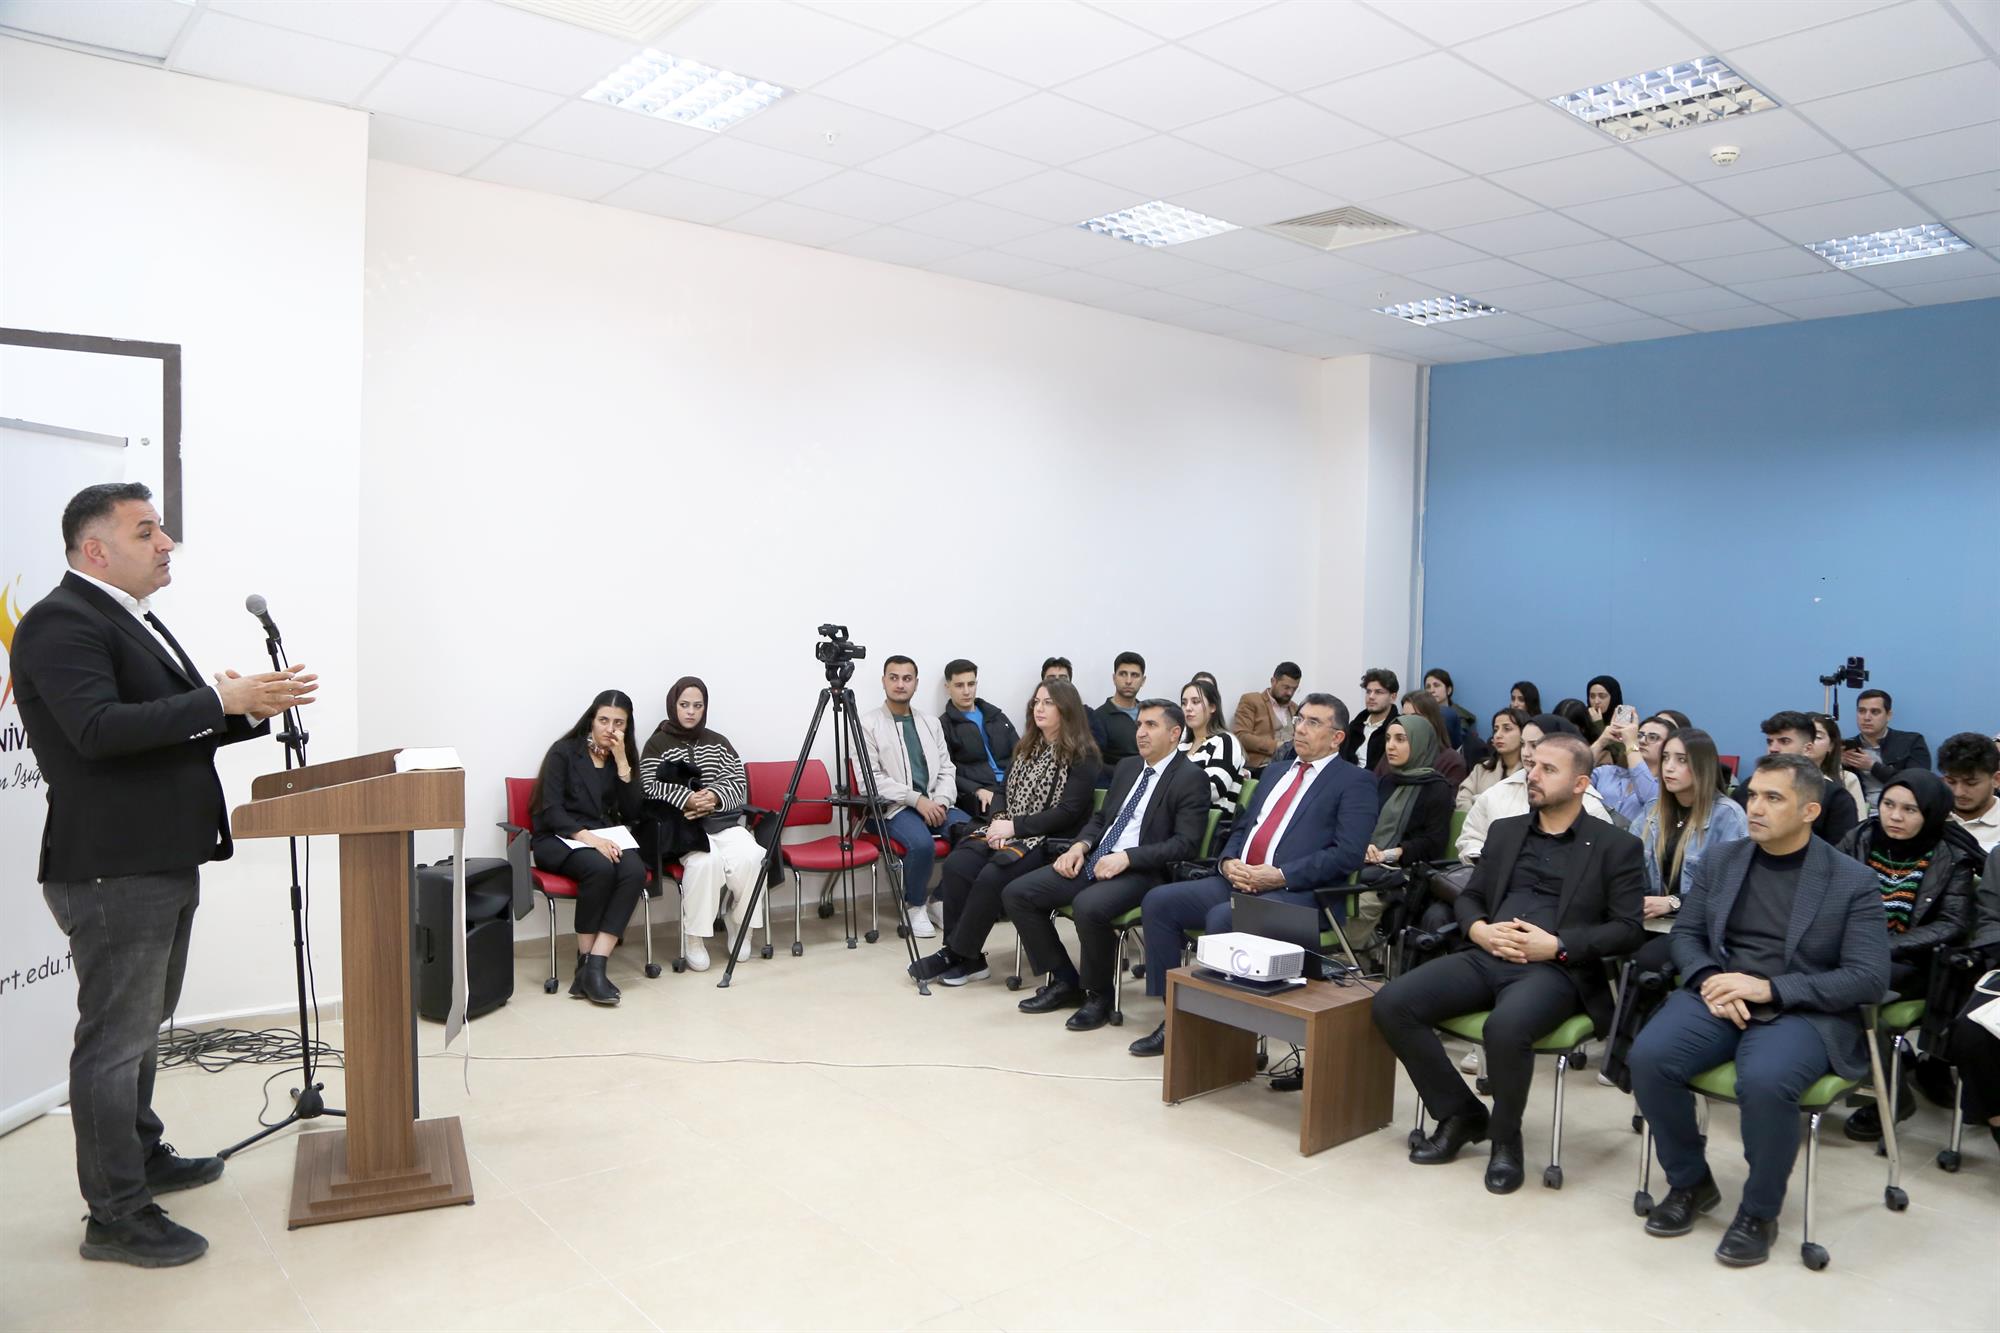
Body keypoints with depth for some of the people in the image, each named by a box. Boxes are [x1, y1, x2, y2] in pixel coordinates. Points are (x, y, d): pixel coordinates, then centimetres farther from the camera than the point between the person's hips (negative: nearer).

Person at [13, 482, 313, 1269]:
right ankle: (115, 1217, 9)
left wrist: (253, 710, 3)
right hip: (112, 871, -10)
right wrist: (222, 698, -28)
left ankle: (143, 1157, 37)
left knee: (140, 1028, 22)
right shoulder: (62, 624, -15)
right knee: (114, 1039, -1)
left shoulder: (135, 622, 16)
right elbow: (100, 729, -28)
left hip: (164, 863, 10)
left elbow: (174, 729, 18)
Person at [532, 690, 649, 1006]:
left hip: (607, 835, 4)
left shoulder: (625, 758, 11)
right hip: (559, 839, -4)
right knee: (600, 868, -36)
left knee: (635, 871, -30)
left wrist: (621, 761, -7)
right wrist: (589, 837, -25)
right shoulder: (564, 752, -1)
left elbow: (634, 814, 1)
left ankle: (593, 967, -33)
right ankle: (585, 962, -21)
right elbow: (551, 812, -10)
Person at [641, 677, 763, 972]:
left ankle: (741, 928, -5)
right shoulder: (657, 744, 6)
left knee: (750, 857, -28)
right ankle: (695, 939, -20)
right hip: (681, 824, -3)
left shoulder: (718, 742, 17)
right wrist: (687, 799, -21)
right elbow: (650, 788, -6)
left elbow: (738, 782, 8)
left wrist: (714, 797, -13)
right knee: (705, 861, -35)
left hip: (724, 822, 3)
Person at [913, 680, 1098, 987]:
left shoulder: (1082, 756, -6)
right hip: (1006, 831, 7)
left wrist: (1015, 826, -16)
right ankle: (966, 957, -15)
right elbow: (1003, 791, 19)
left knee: (991, 877, -30)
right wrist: (998, 820, -4)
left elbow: (1068, 812, -13)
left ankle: (958, 955, -14)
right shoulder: (1025, 748, 17)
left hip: (1049, 842, -7)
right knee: (956, 865, -20)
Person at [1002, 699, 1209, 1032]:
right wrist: (1080, 845, 2)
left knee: (1088, 906, -37)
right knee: (1016, 894, -7)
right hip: (1093, 859, 8)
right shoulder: (1127, 767, 19)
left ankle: (1098, 995, -11)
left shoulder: (1190, 779, -3)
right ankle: (1064, 981, 6)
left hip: (1140, 871, -8)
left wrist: (1126, 857, -21)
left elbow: (1185, 843, -12)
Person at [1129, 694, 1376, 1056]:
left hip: (1297, 892, -7)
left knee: (1222, 918, -34)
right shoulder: (1274, 774, 25)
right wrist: (1228, 862, 1)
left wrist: (1280, 875, -18)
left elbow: (1348, 853, -11)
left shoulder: (1354, 782, 2)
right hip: (1238, 881, 8)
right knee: (1158, 902, -10)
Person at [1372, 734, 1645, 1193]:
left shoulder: (1616, 846, 6)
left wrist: (1557, 946, -15)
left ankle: (1505, 1136, -7)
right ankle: (1461, 1114, 2)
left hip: (1556, 970, -5)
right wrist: (1478, 929, -3)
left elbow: (1628, 929, -1)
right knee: (1391, 1003, -18)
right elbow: (1469, 896, 21)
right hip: (1487, 958, 5)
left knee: (1505, 1028, -38)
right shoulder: (1506, 830, 21)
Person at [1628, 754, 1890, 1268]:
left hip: (1803, 1012, -3)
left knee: (1765, 1081, -36)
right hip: (1718, 997, 4)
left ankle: (1759, 1212, -7)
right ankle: (1690, 1182, 1)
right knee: (1649, 1056, -25)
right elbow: (1686, 934, 12)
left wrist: (1769, 989, -17)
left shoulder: (1853, 881, -1)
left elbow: (1869, 979, -6)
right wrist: (1711, 980, -11)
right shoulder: (1719, 860, 11)